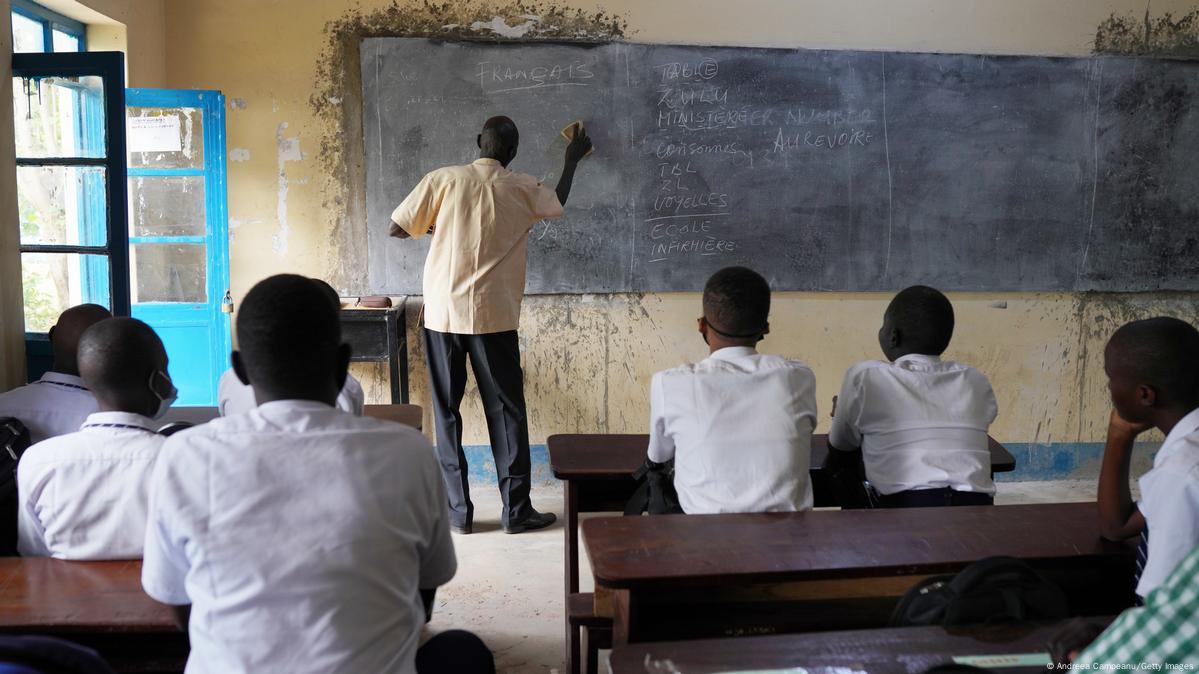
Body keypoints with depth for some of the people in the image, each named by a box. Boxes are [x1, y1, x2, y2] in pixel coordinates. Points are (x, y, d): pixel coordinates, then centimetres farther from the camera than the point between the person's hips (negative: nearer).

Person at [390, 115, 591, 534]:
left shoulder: (443, 180, -1)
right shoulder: (521, 190, 2)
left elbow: (397, 229, 0)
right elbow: (559, 203, 23)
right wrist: (572, 160, 39)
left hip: (442, 314, 1)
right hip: (493, 317, -1)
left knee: (446, 412, 9)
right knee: (506, 412, 8)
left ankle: (457, 510, 13)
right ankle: (516, 510, 12)